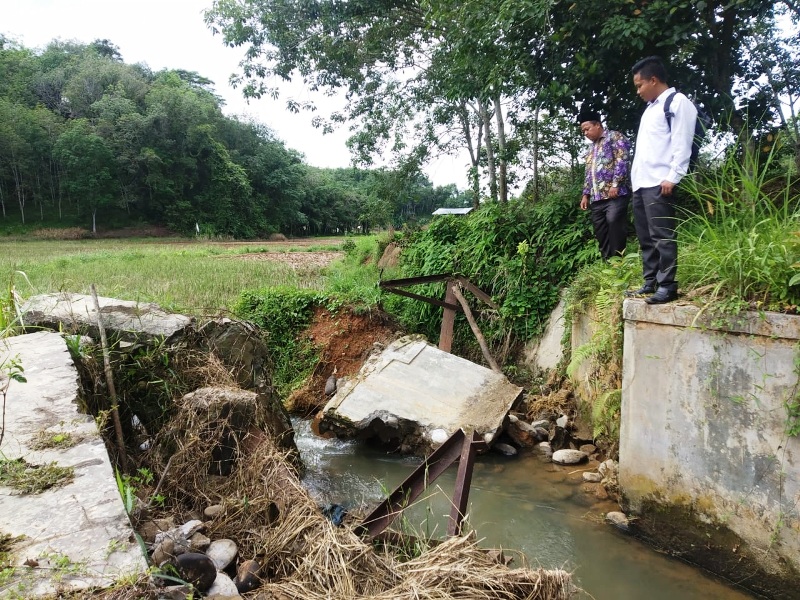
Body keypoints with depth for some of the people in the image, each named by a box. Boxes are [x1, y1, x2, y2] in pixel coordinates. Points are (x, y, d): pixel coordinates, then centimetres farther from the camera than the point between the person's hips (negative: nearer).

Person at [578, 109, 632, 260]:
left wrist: (615, 184, -17)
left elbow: (622, 160, -9)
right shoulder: (591, 149, 27)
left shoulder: (614, 137, 4)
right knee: (600, 231, 3)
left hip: (615, 194, -8)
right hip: (597, 198, 8)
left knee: (614, 224, -16)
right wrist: (586, 194, 18)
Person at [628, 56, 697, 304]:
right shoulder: (650, 108, 26)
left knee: (662, 235, -10)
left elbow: (682, 143, -10)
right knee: (645, 237, 10)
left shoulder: (677, 102, -1)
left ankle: (667, 286, -7)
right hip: (641, 183, 9)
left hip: (659, 183, -9)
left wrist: (672, 177, -18)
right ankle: (651, 283, 16)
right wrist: (635, 177, 18)